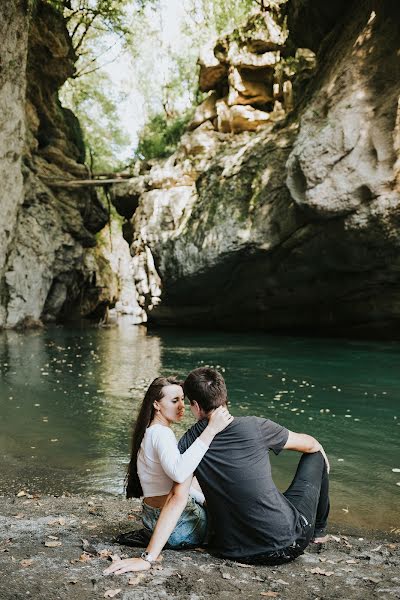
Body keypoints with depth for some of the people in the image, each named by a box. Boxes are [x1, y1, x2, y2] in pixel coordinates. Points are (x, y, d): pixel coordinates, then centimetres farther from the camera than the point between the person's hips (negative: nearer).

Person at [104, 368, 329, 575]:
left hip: (237, 553, 3)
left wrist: (148, 557, -10)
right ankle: (318, 532, 38)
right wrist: (321, 454, 25)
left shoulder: (189, 443, -7)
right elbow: (310, 444, 2)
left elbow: (177, 498, -13)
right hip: (288, 543, -3)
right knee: (315, 455, 18)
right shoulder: (255, 427, -15)